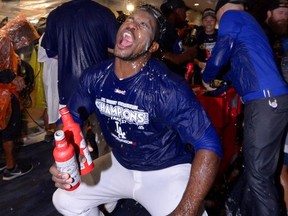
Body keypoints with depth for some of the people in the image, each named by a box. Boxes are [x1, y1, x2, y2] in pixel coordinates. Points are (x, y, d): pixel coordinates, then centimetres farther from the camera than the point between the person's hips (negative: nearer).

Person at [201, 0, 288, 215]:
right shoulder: (247, 21, 28)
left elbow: (219, 58, -4)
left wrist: (206, 79, 16)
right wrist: (217, 84, 44)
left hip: (265, 101, -9)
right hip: (268, 100, 9)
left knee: (259, 175, -6)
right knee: (252, 168, 18)